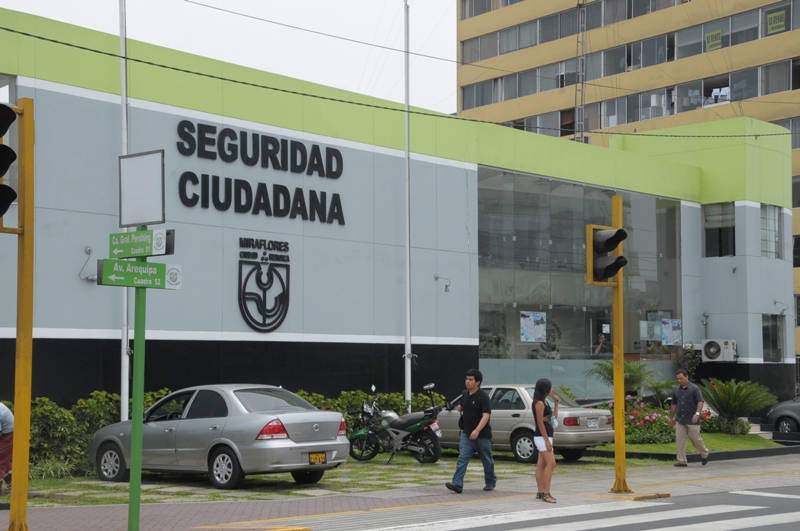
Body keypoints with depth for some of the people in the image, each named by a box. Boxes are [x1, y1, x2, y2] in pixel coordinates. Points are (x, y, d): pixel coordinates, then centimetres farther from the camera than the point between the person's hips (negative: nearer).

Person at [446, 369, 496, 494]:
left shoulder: (483, 397, -14)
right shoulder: (464, 395, 8)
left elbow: (486, 416, -24)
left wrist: (477, 430, -34)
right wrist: (460, 408, 9)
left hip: (482, 435, -5)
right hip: (467, 434, 5)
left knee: (487, 460, 11)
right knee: (462, 459, -8)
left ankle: (490, 482, 30)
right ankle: (457, 484, -17)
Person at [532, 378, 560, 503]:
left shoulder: (545, 402, 14)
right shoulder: (539, 403, -14)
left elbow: (554, 418, 18)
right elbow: (540, 422, -18)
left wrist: (556, 404, 9)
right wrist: (547, 440, -20)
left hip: (546, 437, 10)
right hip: (542, 437, -10)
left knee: (541, 465, 9)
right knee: (551, 463, -15)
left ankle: (541, 492, 11)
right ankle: (546, 493, -17)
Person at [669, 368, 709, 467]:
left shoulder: (694, 389, -8)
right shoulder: (676, 390, 9)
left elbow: (700, 401, -14)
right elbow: (673, 404, 17)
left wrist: (697, 413, -28)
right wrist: (671, 417, 19)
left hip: (692, 421, -5)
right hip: (680, 420, 5)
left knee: (696, 439, 4)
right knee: (680, 440, -1)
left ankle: (705, 454, 30)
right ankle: (682, 461, 3)